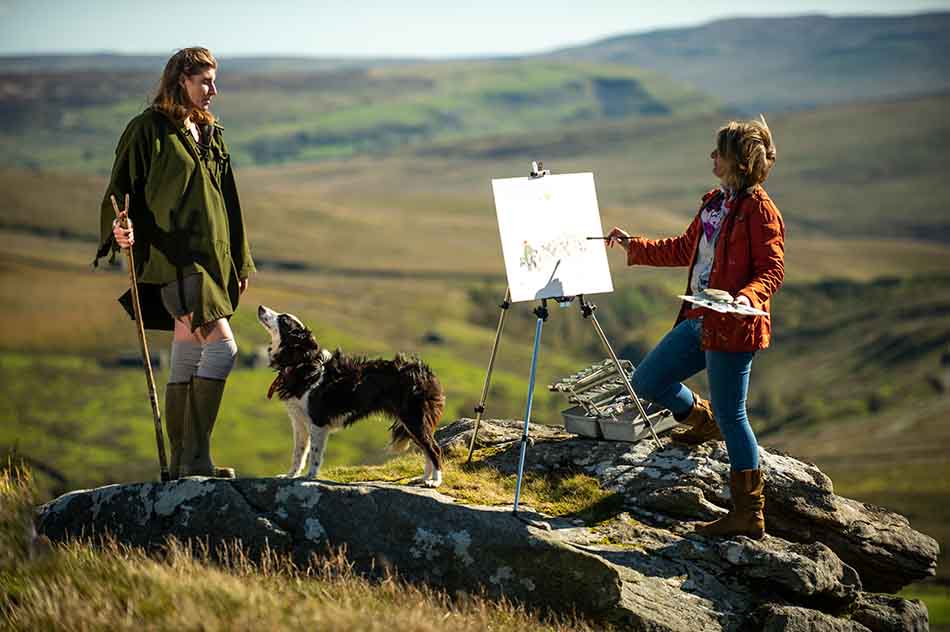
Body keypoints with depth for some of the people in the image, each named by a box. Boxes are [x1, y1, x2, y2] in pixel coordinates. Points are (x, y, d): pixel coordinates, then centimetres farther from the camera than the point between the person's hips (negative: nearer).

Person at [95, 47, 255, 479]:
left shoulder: (210, 134, 18)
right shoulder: (149, 129, -5)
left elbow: (226, 202, 22)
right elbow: (122, 188, -7)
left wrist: (239, 262, 22)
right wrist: (121, 227, -28)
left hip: (210, 257, 8)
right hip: (174, 257, -8)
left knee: (187, 359, 9)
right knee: (221, 346, -19)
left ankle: (180, 462, 13)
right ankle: (195, 455, -17)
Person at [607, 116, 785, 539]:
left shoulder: (759, 209, -13)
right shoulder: (714, 202, 14)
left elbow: (772, 269, -16)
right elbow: (684, 250, 25)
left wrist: (748, 296, -34)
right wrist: (633, 246, 25)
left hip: (733, 326, -9)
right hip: (699, 320, 9)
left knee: (730, 415, -5)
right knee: (646, 382, 14)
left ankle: (749, 515, 4)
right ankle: (703, 421, 41)